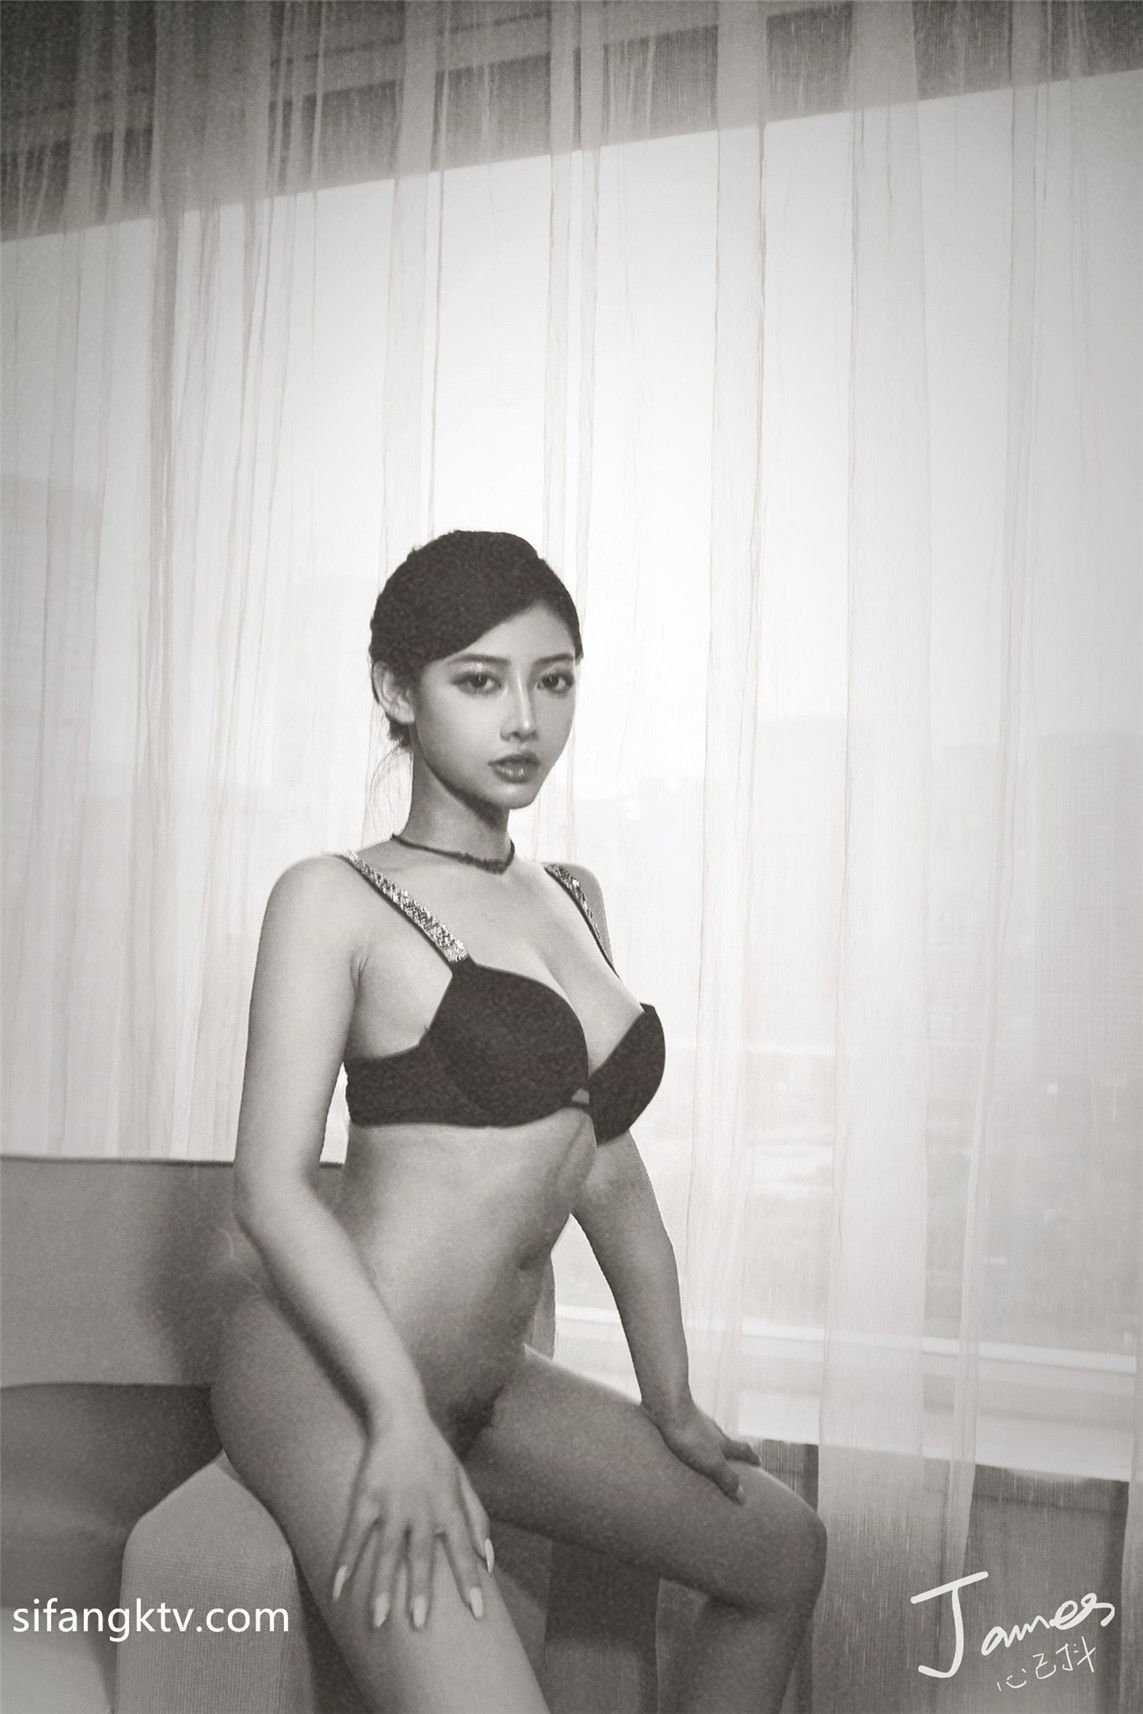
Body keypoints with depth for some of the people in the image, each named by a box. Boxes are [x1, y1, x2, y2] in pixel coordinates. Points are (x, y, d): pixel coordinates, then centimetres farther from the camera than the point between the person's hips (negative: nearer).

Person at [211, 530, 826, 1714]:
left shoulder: (570, 904, 11)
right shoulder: (336, 900, -8)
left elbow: (611, 1177, 14)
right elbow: (271, 1188, -15)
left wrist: (672, 1404, 16)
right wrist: (401, 1421, -20)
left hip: (485, 1387, 8)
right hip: (332, 1376, -7)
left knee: (783, 1552, 16)